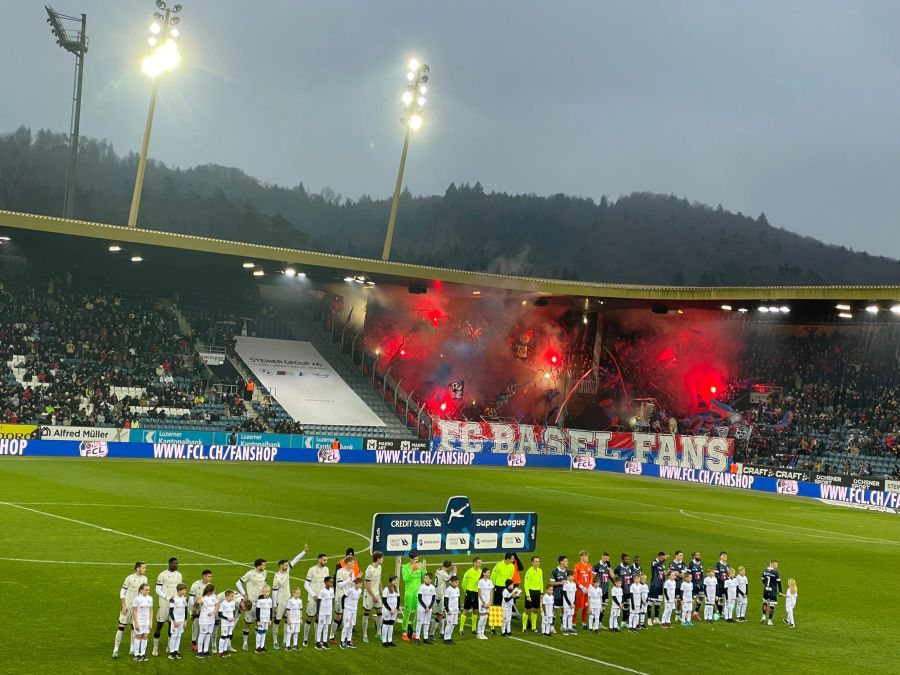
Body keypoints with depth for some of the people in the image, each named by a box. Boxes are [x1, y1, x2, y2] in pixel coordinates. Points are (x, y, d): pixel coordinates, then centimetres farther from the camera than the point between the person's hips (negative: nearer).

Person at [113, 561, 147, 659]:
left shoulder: (144, 579, 3)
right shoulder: (130, 578, -12)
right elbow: (122, 592, -7)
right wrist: (123, 605, -12)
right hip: (127, 606, -5)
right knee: (121, 626, -2)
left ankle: (132, 650, 17)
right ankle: (116, 650, 4)